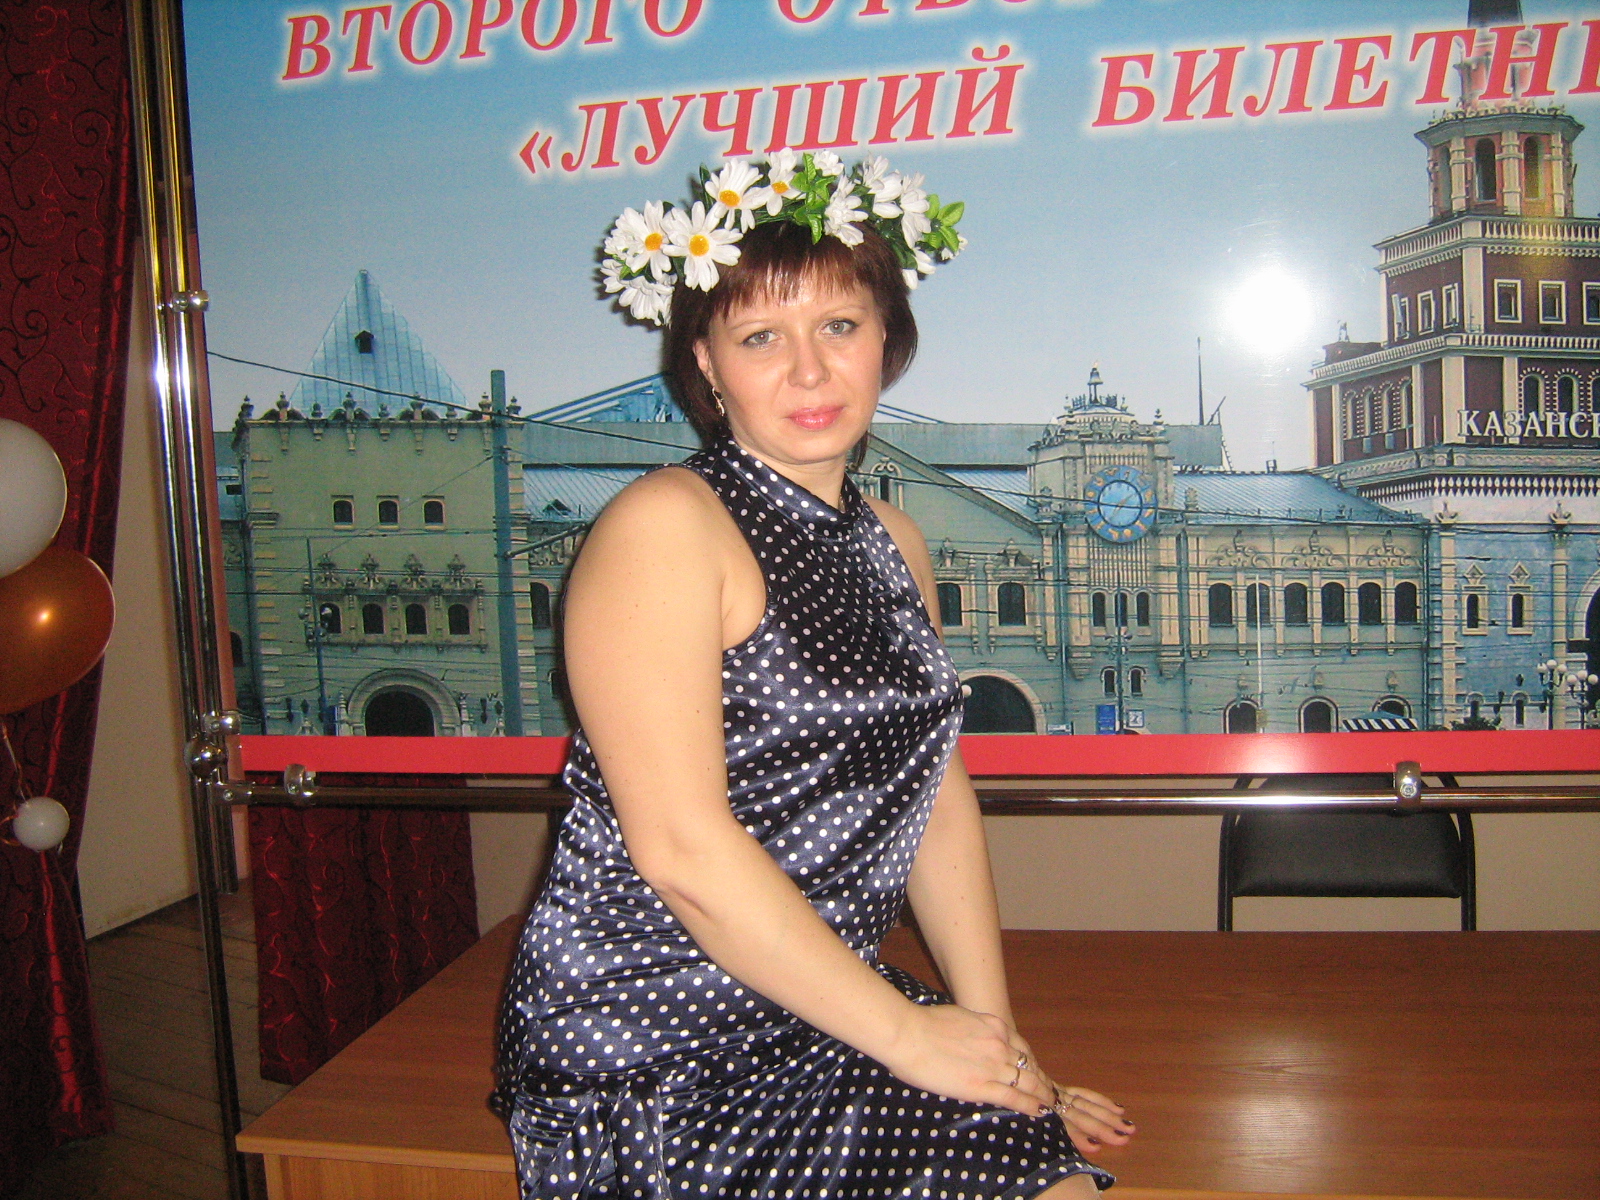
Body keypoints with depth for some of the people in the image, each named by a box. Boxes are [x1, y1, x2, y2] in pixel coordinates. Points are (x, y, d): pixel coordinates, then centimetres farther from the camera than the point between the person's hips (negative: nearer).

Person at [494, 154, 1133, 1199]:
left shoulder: (893, 543, 10)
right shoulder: (664, 525, -14)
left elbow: (937, 794, 10)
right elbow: (681, 847, -20)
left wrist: (995, 1031, 1)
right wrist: (908, 1034, -14)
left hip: (824, 1007, 6)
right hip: (652, 1036, -6)